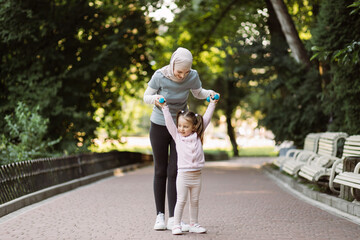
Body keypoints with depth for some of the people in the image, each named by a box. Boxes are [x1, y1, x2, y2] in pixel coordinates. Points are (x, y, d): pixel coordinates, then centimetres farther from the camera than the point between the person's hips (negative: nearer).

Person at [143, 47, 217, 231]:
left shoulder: (193, 76, -17)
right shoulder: (160, 76, -22)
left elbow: (198, 93, 4)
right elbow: (146, 97, -9)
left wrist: (210, 94, -17)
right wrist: (155, 99, -32)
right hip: (159, 126, -1)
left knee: (174, 172, -5)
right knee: (160, 171, 5)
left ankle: (172, 219, -3)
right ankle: (160, 215, 14)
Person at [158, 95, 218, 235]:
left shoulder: (197, 136, 7)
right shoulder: (177, 136, 5)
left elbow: (206, 119, 10)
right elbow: (169, 122, 0)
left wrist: (212, 104, 11)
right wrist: (165, 108, -4)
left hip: (196, 175, 2)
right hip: (183, 175, -2)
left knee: (194, 201, 10)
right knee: (181, 201, -4)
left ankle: (194, 224, 18)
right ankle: (176, 225, 1)